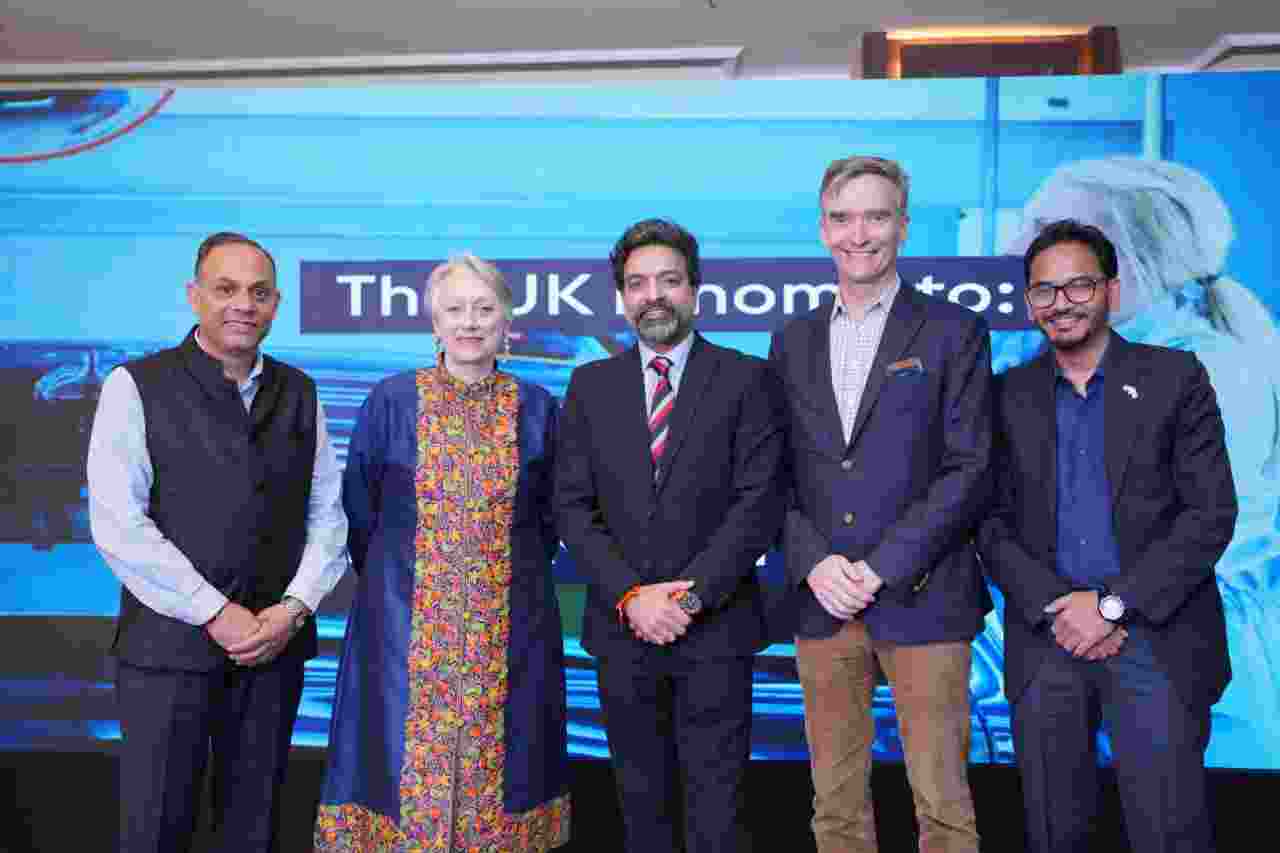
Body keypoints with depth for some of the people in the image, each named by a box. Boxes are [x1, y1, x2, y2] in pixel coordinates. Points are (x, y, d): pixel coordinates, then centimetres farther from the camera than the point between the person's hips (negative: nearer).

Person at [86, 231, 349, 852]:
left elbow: (327, 514, 7)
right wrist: (216, 614, -13)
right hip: (169, 641, -3)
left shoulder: (299, 393, 9)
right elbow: (117, 523, -10)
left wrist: (294, 607, -7)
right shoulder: (136, 386, -2)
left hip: (277, 641, 3)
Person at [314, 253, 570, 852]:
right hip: (406, 623, -1)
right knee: (405, 765, 4)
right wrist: (396, 580, 9)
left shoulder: (535, 407, 2)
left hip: (509, 627, 1)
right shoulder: (391, 400, -1)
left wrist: (513, 575, 9)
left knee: (497, 765, 8)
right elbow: (359, 511, 8)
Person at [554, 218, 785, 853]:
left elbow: (758, 501, -7)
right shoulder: (591, 385, 8)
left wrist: (691, 594, -15)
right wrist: (631, 596, -10)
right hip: (622, 628, 3)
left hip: (715, 628, -2)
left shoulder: (746, 379, 0)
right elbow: (573, 507, 2)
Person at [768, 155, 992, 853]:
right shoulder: (792, 341, 12)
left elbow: (969, 470, -6)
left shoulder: (953, 333, 1)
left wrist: (882, 567, -13)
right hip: (820, 600, 3)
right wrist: (814, 564, -7)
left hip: (922, 601, -3)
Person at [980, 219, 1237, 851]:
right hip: (1045, 642, 2)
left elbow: (1211, 513, -4)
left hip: (1154, 637, -2)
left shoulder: (1175, 378, 2)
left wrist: (1113, 604, -12)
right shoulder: (1009, 396, 8)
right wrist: (1058, 608, -10)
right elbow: (992, 523, 5)